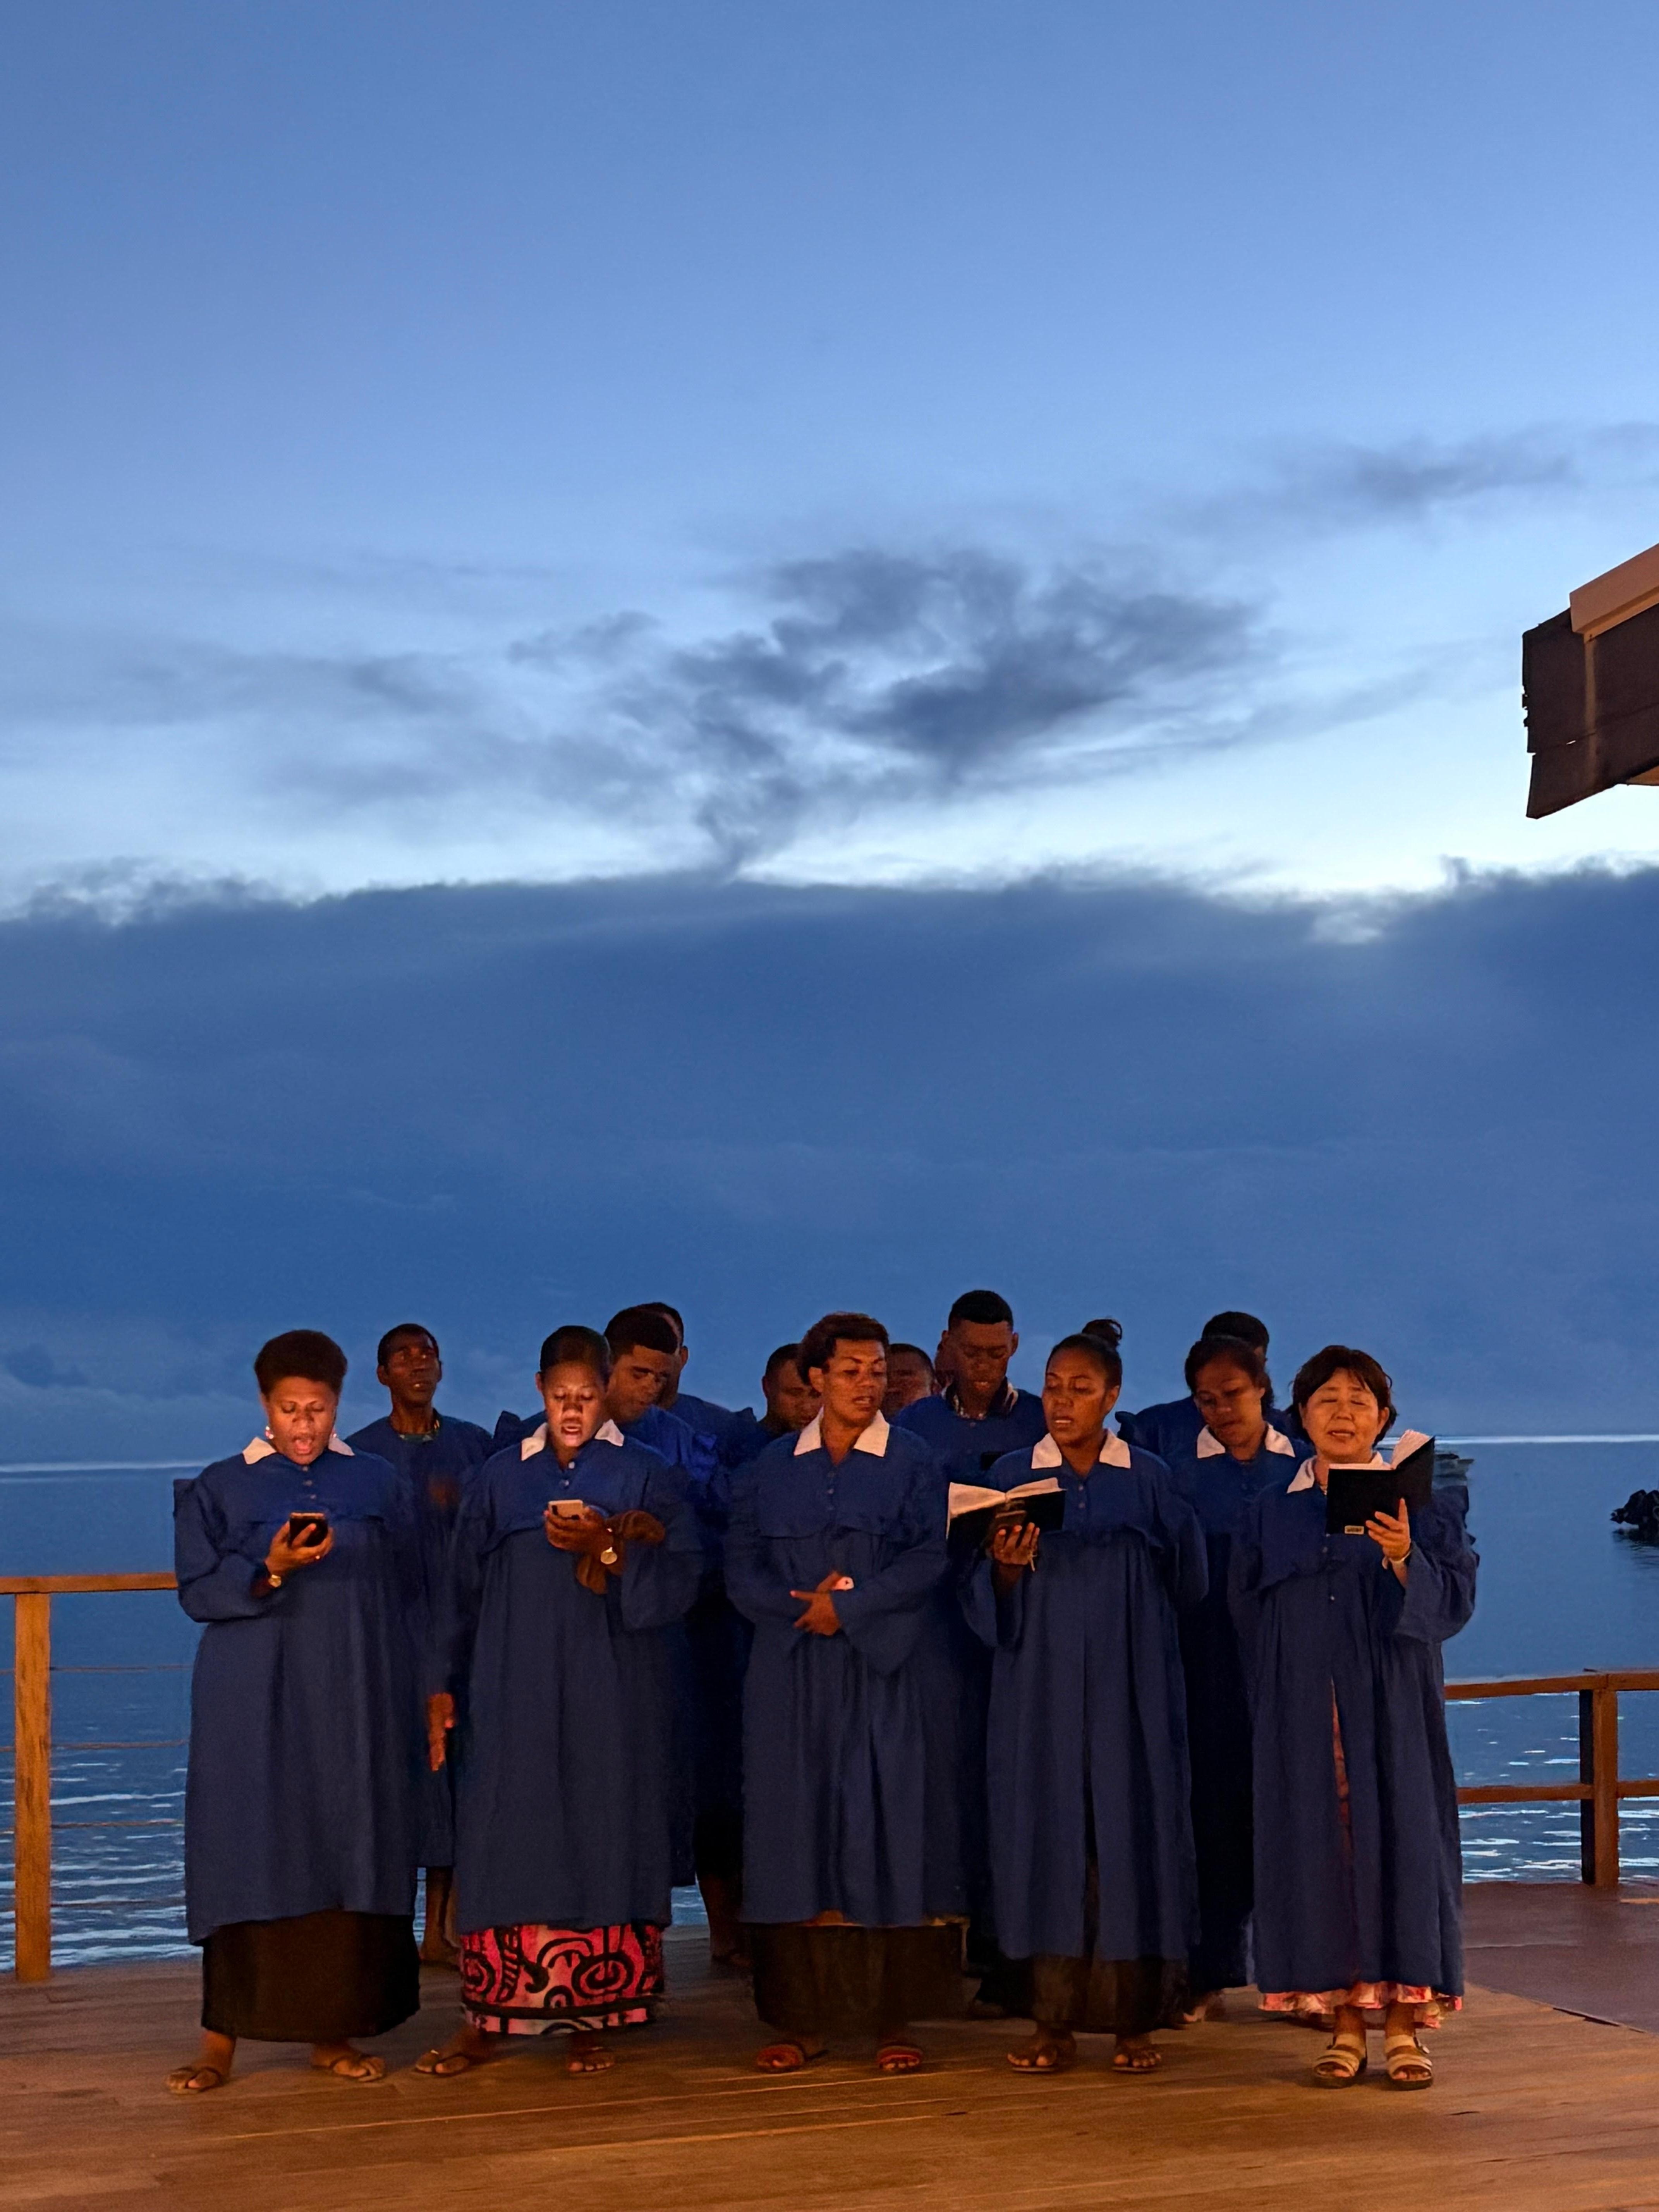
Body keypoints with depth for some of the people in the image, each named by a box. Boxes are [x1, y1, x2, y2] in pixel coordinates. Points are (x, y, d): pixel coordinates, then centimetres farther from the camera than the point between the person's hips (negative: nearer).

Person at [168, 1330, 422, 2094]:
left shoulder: (378, 1484, 9)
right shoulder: (220, 1488, 5)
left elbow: (406, 1590, 11)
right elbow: (197, 1592, -2)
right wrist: (270, 1571, -19)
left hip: (355, 1703, 2)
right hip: (254, 1706, -2)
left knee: (349, 1852, 0)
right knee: (248, 1853, -4)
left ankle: (331, 2030, 8)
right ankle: (222, 2036, 2)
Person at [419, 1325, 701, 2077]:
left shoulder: (647, 1476, 4)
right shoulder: (501, 1478, 9)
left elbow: (680, 1580, -4)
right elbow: (463, 1589, 11)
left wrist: (608, 1551, -18)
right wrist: (444, 1686, 6)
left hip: (612, 1695, -1)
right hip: (514, 1693, 1)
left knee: (603, 1837, -1)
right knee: (505, 1839, -1)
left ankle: (590, 2016, 7)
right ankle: (487, 2019, 5)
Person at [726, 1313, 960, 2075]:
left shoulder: (912, 1463, 4)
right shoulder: (770, 1468, 10)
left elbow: (926, 1561, -5)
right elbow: (741, 1566, 4)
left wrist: (847, 1607, -13)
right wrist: (801, 1605, -12)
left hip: (880, 1672, -2)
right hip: (789, 1676, 2)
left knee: (884, 1834, -3)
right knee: (795, 1832, 0)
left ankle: (894, 2018, 2)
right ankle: (803, 2018, 5)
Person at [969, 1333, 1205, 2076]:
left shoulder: (1149, 1478, 4)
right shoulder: (1011, 1477, 5)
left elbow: (1185, 1583, 6)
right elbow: (989, 1604, 0)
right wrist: (1007, 1568, -18)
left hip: (1128, 1686, 0)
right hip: (1041, 1686, 0)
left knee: (1131, 1831, -1)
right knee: (1047, 1833, -1)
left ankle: (1134, 2019, 6)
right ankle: (1053, 2020, 6)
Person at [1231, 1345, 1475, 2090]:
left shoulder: (1421, 1503, 4)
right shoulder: (1270, 1512, 10)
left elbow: (1454, 1600, -5)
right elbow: (1251, 1617, 12)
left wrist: (1405, 1561, -24)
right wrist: (1276, 1707, 2)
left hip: (1391, 1706, -2)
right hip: (1303, 1712, 2)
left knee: (1397, 1840, -3)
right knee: (1319, 1846, 0)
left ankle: (1403, 2025, 5)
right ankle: (1346, 2025, 8)